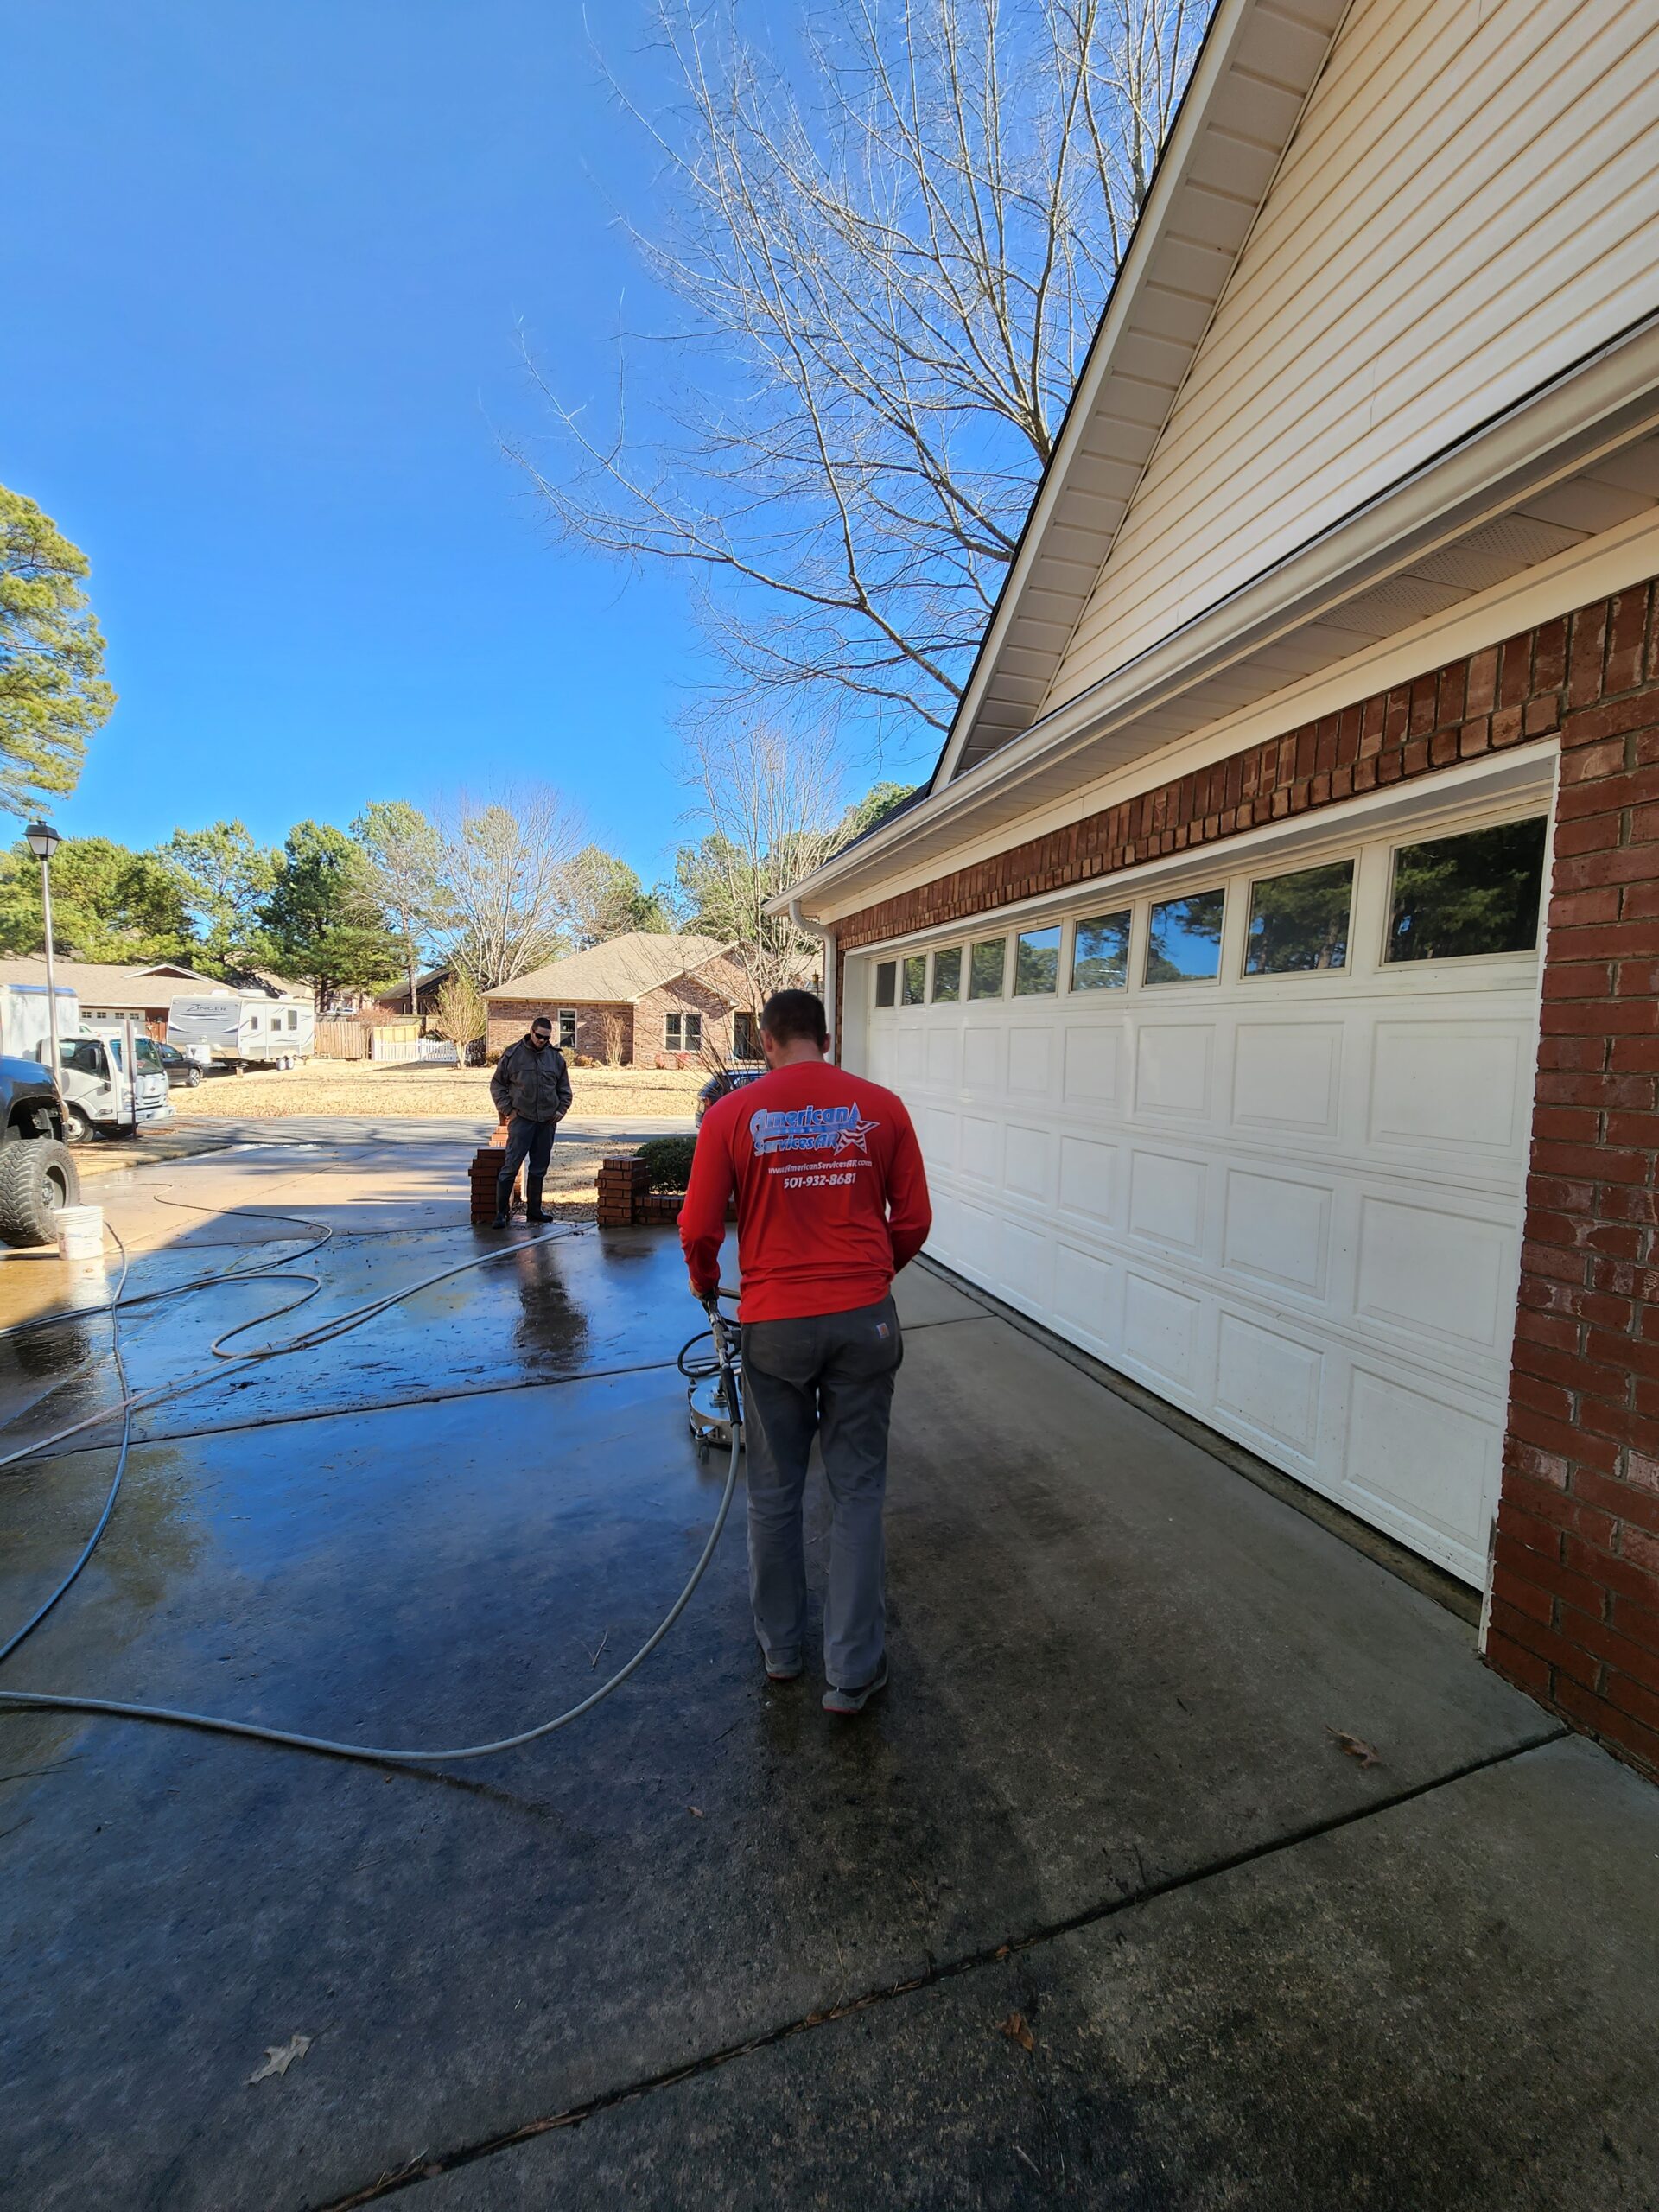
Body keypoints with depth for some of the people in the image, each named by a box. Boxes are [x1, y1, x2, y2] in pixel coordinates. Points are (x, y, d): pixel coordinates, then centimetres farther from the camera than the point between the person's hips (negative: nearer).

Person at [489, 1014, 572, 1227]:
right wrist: (507, 1110, -4)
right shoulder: (513, 1054, -1)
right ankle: (501, 1212, 2)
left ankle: (534, 1210, 21)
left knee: (539, 1169, 11)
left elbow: (564, 1088, 17)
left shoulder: (556, 1057, 8)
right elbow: (497, 1084, 4)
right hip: (521, 1119, -3)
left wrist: (562, 1110, 5)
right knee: (511, 1166, -6)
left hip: (547, 1122, 4)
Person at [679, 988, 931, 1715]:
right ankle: (854, 1670, 26)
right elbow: (914, 1220, 3)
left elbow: (698, 1228, -3)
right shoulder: (882, 1107, -1)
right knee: (857, 1493, 15)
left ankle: (780, 1647, 39)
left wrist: (705, 1282, 17)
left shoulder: (732, 1114, -5)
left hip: (775, 1322, 0)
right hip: (864, 1319, 1)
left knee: (774, 1494, 19)